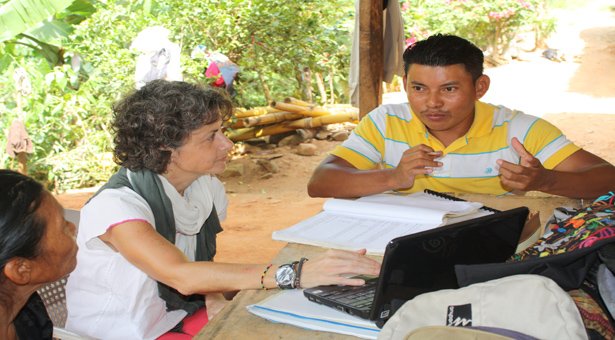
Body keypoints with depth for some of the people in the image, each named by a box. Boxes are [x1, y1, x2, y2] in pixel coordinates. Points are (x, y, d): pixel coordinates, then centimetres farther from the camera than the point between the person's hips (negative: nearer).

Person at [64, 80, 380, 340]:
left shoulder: (208, 188, -2)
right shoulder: (114, 205, -24)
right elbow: (181, 276, -37)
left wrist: (216, 301, -13)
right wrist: (294, 273, -44)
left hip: (182, 314, 7)